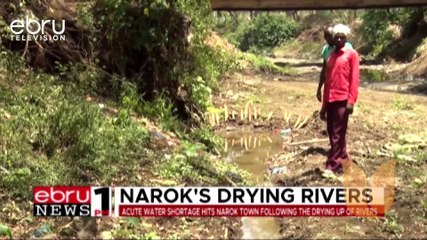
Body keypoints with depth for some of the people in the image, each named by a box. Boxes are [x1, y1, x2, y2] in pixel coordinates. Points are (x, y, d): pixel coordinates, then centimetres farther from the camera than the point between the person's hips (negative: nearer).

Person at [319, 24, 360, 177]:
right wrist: (324, 105, 15)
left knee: (337, 134, -7)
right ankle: (343, 159, 24)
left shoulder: (352, 54, -1)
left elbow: (354, 79, -6)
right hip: (331, 100, 7)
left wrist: (351, 101, -14)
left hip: (343, 100, -7)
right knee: (332, 132, 10)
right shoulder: (331, 56, 17)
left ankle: (333, 166, -6)